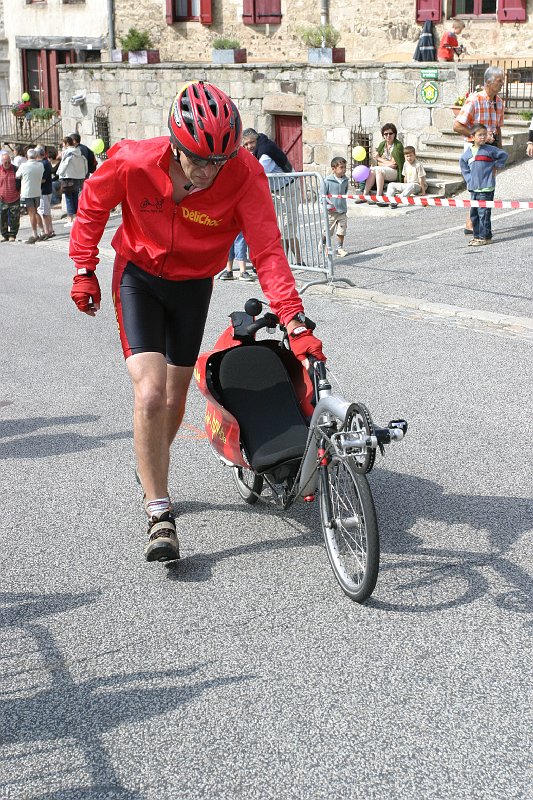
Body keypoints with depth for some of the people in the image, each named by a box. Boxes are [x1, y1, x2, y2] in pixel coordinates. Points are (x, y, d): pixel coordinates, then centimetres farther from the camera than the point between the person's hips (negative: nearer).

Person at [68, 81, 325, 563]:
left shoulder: (245, 175, -27)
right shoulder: (134, 163, -26)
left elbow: (267, 251, -31)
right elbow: (92, 207, -5)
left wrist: (295, 323, -39)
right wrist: (83, 271, -2)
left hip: (194, 284, 2)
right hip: (139, 276, -1)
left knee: (175, 400, 12)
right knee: (150, 394, -17)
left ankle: (152, 474, 43)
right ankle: (160, 517, -8)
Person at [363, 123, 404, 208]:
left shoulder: (398, 145, -7)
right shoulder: (382, 144, 12)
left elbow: (395, 164, -13)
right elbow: (377, 162, 5)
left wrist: (379, 158, -4)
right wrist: (387, 164, -15)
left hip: (395, 172, -6)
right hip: (384, 169, 6)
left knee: (378, 170, -31)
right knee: (371, 170, -23)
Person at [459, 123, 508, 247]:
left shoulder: (490, 150, -3)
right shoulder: (467, 153, 7)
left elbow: (504, 155, 7)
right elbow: (464, 168, 18)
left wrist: (496, 166, 3)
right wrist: (469, 181, 8)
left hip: (486, 188, -5)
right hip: (473, 188, 5)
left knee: (483, 212, -8)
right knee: (474, 213, 9)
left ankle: (485, 237, -3)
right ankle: (477, 235, 19)